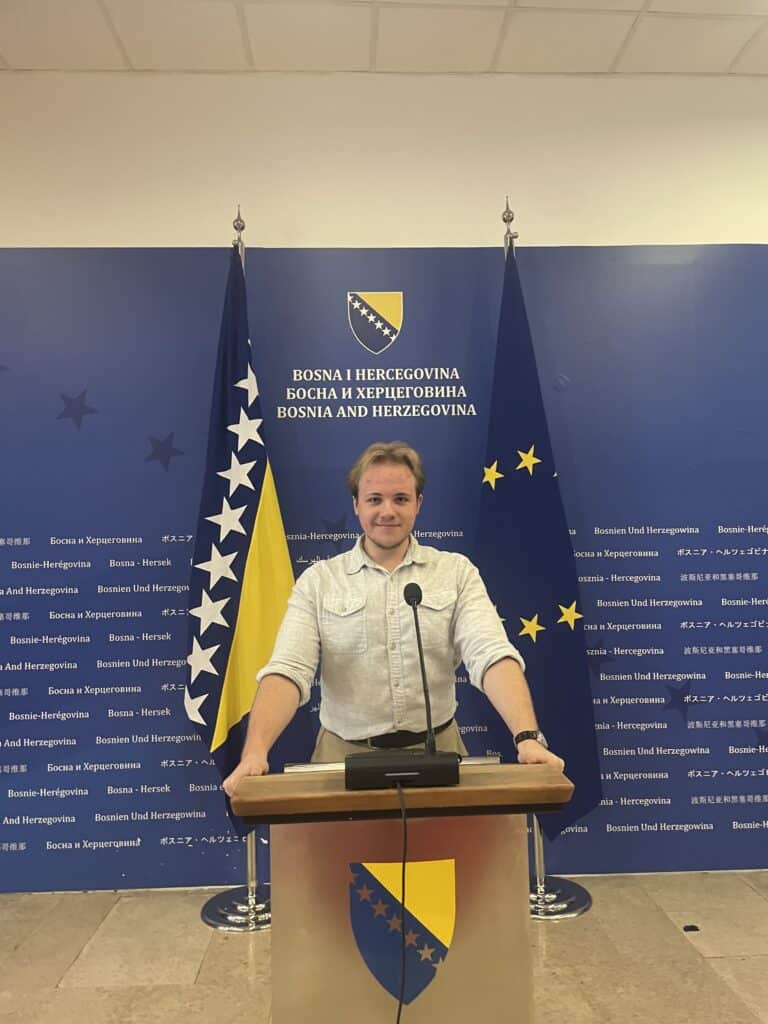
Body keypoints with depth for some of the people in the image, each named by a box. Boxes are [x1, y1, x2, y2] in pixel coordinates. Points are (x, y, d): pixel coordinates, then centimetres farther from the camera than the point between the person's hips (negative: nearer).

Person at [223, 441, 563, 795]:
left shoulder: (457, 572, 2)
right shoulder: (317, 581, 1)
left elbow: (492, 656, -10)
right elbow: (287, 670, -9)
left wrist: (528, 738, -25)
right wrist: (254, 754, -24)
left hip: (437, 751, 0)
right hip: (345, 757, 0)